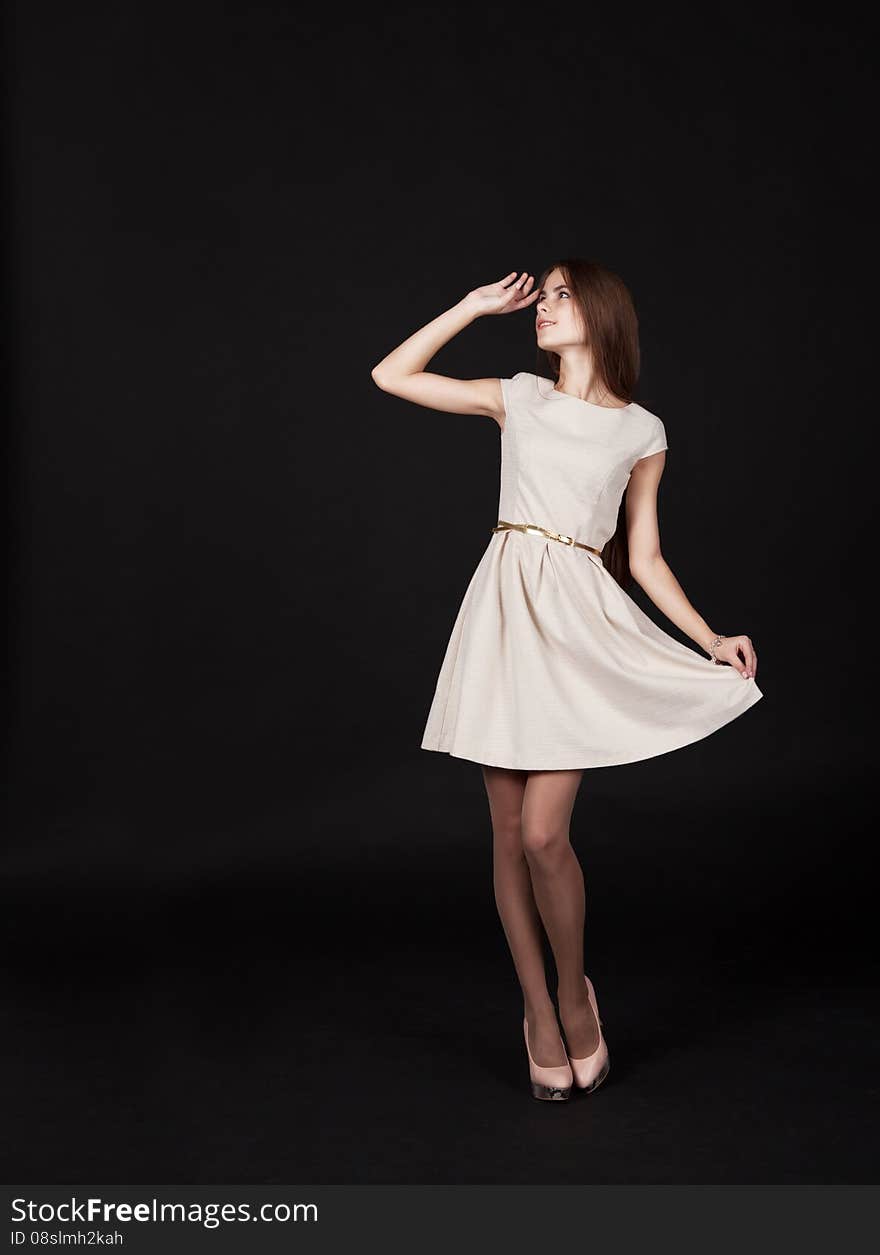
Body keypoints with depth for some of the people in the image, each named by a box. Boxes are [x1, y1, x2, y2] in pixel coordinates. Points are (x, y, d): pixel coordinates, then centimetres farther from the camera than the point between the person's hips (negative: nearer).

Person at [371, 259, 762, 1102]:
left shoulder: (642, 432, 9)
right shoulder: (517, 399, 12)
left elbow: (643, 557, 10)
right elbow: (391, 375, 12)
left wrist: (710, 639, 2)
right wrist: (475, 306, 13)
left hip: (579, 622, -2)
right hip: (503, 610, 2)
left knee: (544, 835, -10)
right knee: (509, 834, 4)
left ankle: (574, 992, 16)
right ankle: (540, 1014, 19)